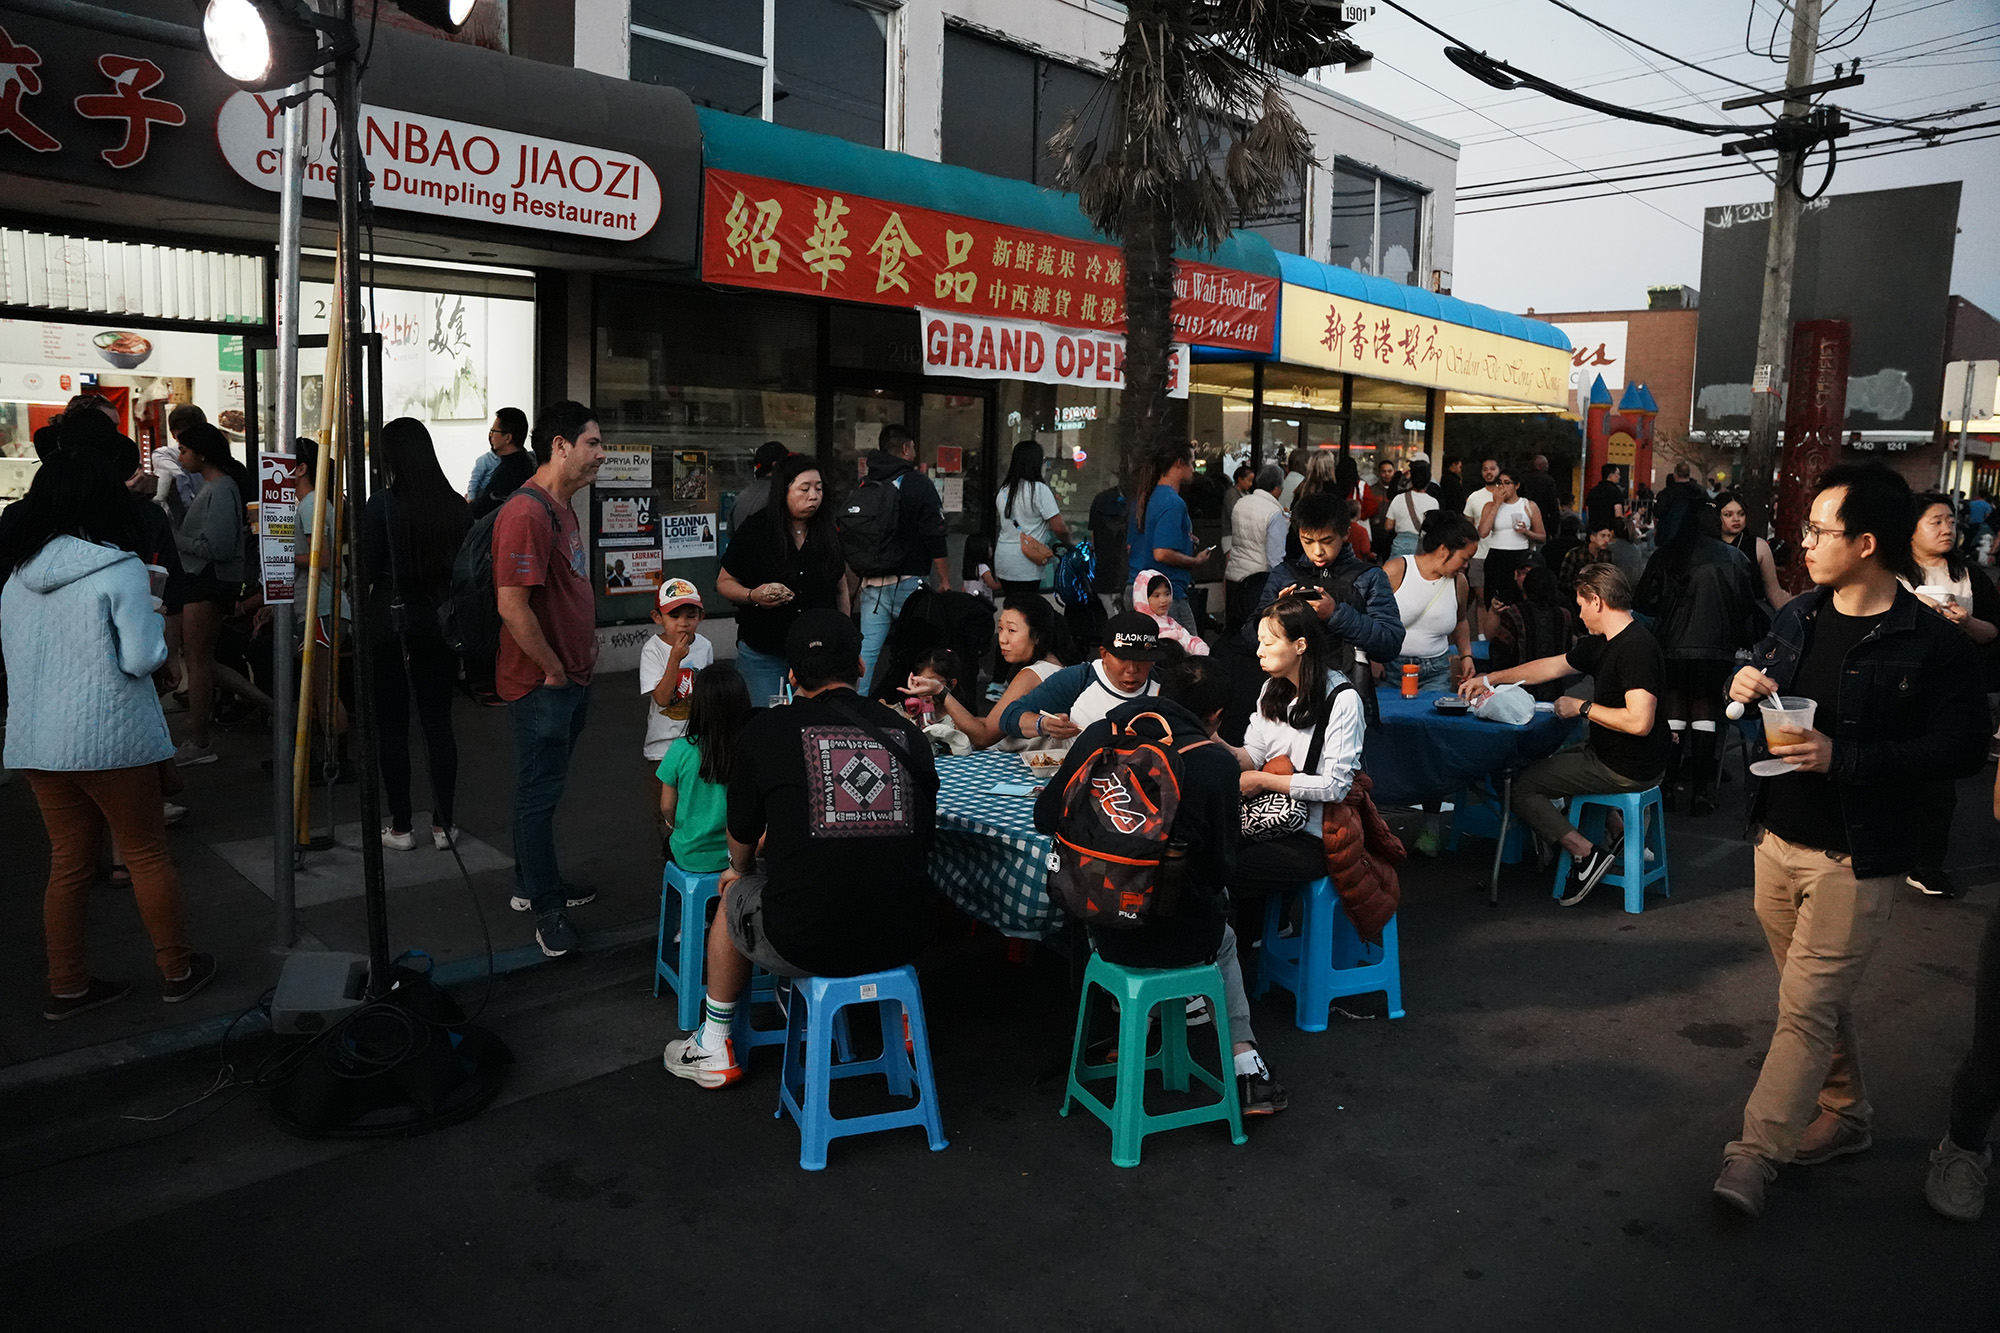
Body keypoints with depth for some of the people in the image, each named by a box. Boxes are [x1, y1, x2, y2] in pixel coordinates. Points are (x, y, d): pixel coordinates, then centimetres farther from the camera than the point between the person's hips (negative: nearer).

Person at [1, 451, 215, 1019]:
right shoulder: (119, 570, -14)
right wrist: (156, 621, 3)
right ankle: (176, 969, 18)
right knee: (148, 852, 8)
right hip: (110, 738, -6)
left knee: (68, 861, 14)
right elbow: (141, 659, -15)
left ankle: (67, 986, 22)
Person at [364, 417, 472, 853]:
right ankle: (443, 824, 14)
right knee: (439, 723, 9)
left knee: (392, 726, 6)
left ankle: (401, 827, 11)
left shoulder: (383, 503, -11)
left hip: (391, 620, -3)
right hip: (441, 621, 4)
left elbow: (367, 568, -9)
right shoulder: (457, 506, -1)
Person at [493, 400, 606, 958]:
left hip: (572, 678, 10)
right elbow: (512, 605, -26)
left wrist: (588, 639, 15)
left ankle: (534, 884, 34)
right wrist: (554, 670, -17)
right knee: (540, 792, 2)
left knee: (543, 786, 20)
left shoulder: (562, 508, 13)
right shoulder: (526, 513, -21)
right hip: (542, 683, -10)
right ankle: (546, 906, 13)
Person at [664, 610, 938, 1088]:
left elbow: (742, 837, 10)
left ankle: (714, 1050, 43)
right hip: (902, 940, 3)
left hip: (805, 943, -3)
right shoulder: (907, 733, 6)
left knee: (734, 894, 29)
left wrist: (740, 870, 37)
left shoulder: (767, 730, -3)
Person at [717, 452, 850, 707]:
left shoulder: (829, 533, 6)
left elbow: (841, 588, 15)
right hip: (763, 656, -2)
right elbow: (724, 582, 1)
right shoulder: (754, 531, -5)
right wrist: (753, 596, -18)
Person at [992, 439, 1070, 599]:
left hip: (1002, 562, 6)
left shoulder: (1003, 491, 9)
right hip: (1025, 566, -6)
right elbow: (1058, 528, -12)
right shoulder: (1039, 489, -10)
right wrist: (1068, 543, 9)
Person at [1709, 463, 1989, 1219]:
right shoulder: (1798, 616, 5)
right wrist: (1748, 689, -6)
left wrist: (1845, 756, -25)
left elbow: (1963, 748, -17)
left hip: (1855, 859, -7)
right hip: (1780, 839, 7)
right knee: (1816, 996, 19)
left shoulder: (1930, 644, -14)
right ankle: (1845, 1114, 37)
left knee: (1808, 1006, -5)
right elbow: (1763, 680, 19)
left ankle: (1757, 1152, 0)